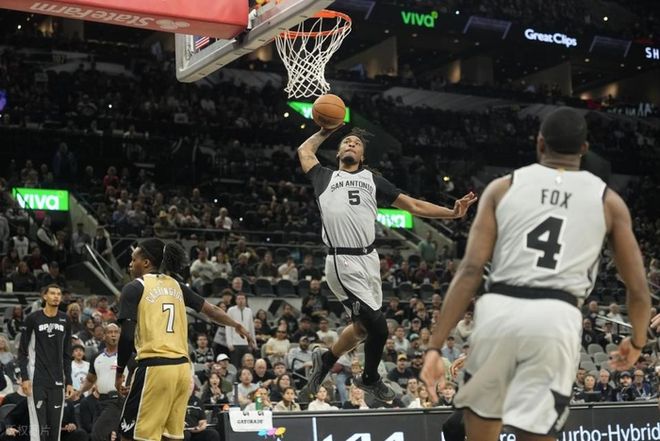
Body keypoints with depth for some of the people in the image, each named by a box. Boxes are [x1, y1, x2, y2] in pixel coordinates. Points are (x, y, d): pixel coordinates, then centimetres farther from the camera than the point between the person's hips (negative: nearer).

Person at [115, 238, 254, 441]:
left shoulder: (134, 288, -2)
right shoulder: (176, 285, 15)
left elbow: (127, 336, -10)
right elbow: (210, 310, 21)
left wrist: (119, 373, 1)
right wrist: (238, 326, 36)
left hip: (154, 368, -7)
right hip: (182, 368, 7)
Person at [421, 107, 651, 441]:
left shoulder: (503, 187, 12)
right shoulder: (608, 200, 13)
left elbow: (470, 271, 2)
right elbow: (638, 290, 15)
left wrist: (435, 346, 1)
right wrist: (637, 342, 34)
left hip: (499, 310, 1)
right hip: (556, 319, -1)